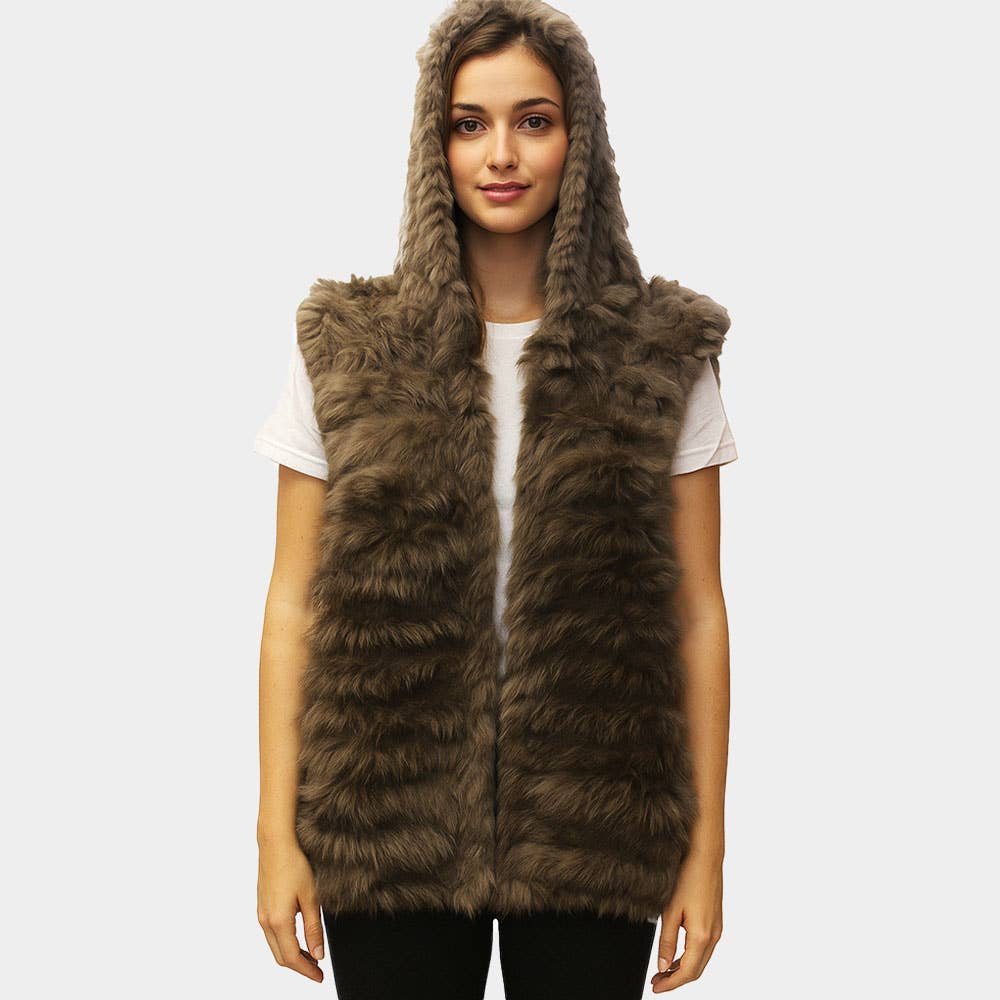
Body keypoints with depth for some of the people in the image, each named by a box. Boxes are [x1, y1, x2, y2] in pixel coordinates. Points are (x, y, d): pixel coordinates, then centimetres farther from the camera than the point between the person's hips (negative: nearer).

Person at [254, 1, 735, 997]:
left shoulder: (663, 355, 1)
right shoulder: (345, 348, 1)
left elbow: (696, 611, 1)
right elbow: (294, 604, 1)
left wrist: (706, 843, -1)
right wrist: (278, 834, -3)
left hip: (591, 836, 0)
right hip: (388, 830, 0)